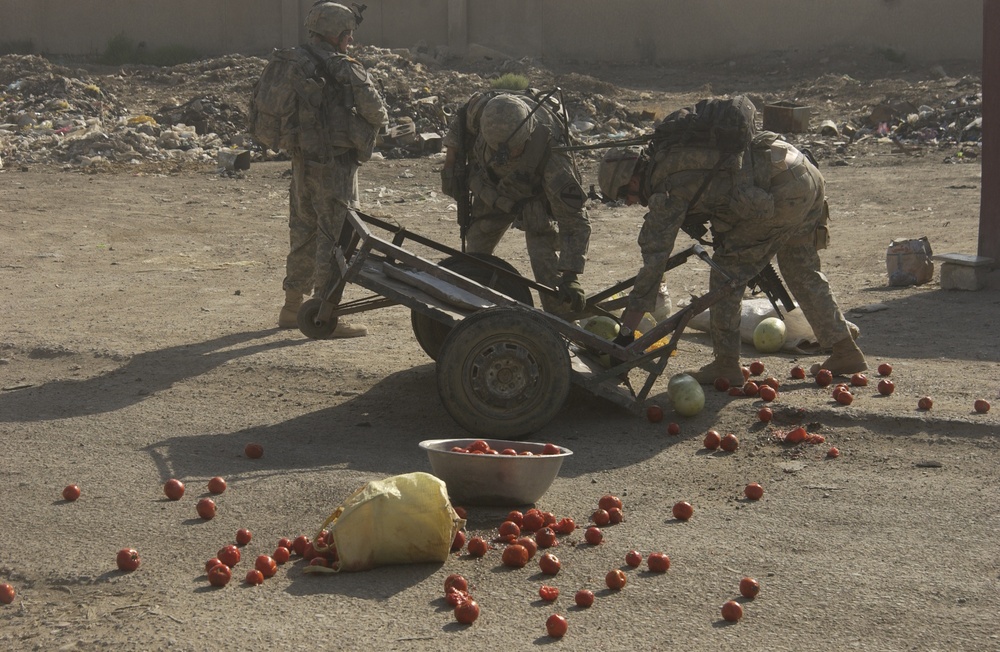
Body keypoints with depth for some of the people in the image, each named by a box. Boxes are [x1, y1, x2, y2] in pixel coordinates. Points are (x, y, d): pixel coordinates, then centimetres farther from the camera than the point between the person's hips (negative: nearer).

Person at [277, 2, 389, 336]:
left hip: (302, 160, 8)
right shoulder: (344, 69, -15)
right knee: (335, 236, -2)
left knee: (303, 233, 17)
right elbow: (375, 110, -17)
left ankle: (292, 309, 25)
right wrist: (377, 121, 4)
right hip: (333, 164, -8)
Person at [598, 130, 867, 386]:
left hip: (781, 193, -9)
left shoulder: (668, 190, -5)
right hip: (809, 176, 9)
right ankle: (845, 351, 25)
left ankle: (726, 365, 5)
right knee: (802, 270, 22)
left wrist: (625, 333, -5)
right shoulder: (670, 156, 19)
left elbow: (653, 262, -7)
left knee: (727, 271, 2)